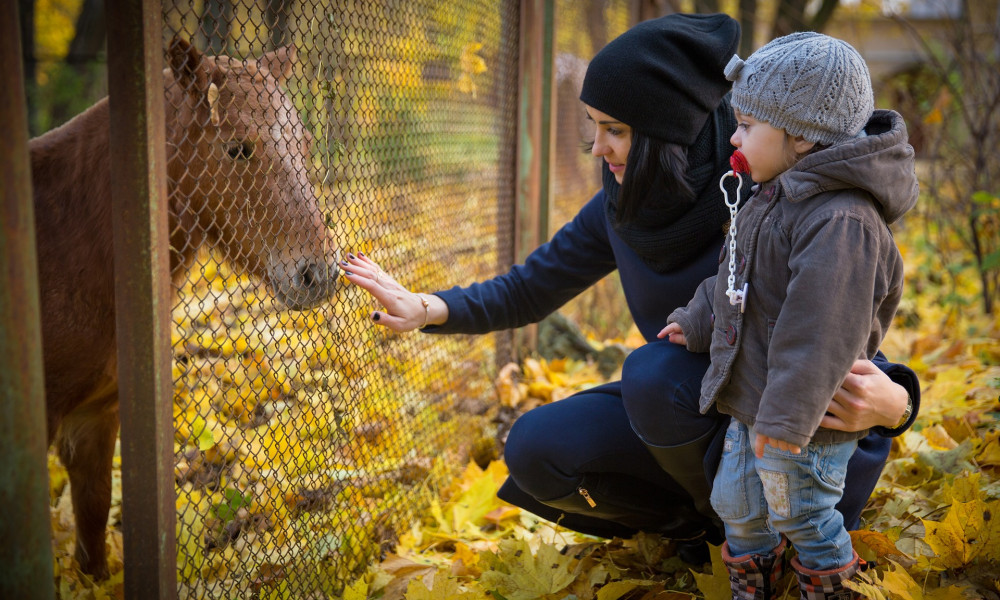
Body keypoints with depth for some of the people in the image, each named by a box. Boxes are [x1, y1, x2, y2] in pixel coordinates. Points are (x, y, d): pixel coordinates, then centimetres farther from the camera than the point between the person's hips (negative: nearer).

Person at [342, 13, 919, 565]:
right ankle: (693, 518, 6)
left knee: (655, 371, -33)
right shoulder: (623, 209, -6)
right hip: (684, 408, 6)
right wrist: (430, 309, -13)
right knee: (535, 449, -14)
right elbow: (529, 288, 3)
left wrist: (892, 401, -44)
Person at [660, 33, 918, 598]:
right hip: (752, 403, 9)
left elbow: (820, 329, -31)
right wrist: (697, 322, 31)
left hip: (804, 423, -9)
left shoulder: (842, 222, -28)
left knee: (801, 515, 10)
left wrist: (786, 417, -29)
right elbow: (735, 280, 21)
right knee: (735, 502, 20)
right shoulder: (777, 199, 5)